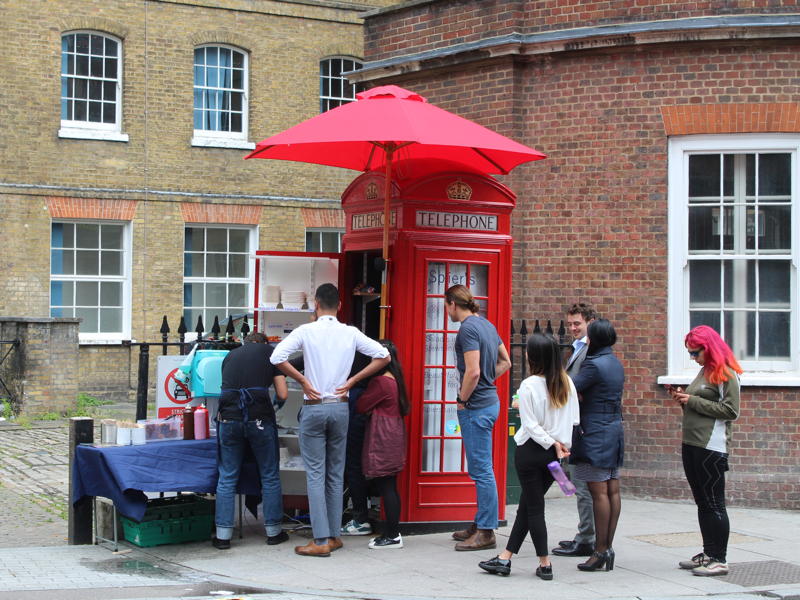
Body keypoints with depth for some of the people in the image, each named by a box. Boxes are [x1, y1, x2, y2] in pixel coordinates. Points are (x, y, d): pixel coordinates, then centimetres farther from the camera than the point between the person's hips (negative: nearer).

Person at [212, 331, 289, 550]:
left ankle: (223, 535, 8)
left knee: (227, 478, 9)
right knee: (270, 476, 10)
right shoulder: (270, 352, 12)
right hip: (260, 417, -2)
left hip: (229, 417, 3)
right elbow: (283, 394, 6)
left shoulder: (230, 356, 22)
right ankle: (273, 531, 16)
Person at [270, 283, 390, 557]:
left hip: (313, 408, -3)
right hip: (340, 407, 3)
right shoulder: (351, 333, 2)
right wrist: (352, 381, 2)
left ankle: (321, 540, -4)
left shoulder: (306, 331, -7)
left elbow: (277, 357, -17)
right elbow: (383, 356, 1)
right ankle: (334, 535, 17)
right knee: (336, 474, 12)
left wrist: (303, 380, -6)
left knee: (315, 475, -1)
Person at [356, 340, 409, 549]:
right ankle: (393, 532, 17)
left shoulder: (380, 382, -16)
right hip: (394, 436, 9)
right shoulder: (395, 380, 12)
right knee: (391, 488, 12)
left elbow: (361, 406, -11)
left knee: (386, 488, -6)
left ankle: (392, 536, -3)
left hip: (383, 440, -9)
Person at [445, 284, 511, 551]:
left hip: (476, 406, -10)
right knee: (479, 469, 16)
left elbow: (473, 371, -24)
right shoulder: (487, 325, 13)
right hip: (490, 400, 10)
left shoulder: (468, 329, -16)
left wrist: (463, 399, -11)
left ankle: (486, 532, -2)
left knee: (481, 470, -6)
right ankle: (481, 523, 24)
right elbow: (505, 362, 21)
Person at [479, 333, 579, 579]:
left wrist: (552, 444, -8)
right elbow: (574, 420, 3)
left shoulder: (529, 385, -14)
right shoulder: (567, 383, 1)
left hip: (531, 451, -5)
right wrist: (561, 444, 7)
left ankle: (545, 564, 7)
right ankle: (505, 558, 18)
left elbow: (531, 425, -16)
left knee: (533, 507, 6)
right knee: (527, 504, 13)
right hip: (555, 455, 6)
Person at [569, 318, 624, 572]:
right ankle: (608, 546, 12)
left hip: (595, 434, -9)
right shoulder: (616, 364, 13)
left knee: (599, 492, -7)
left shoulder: (594, 365, -15)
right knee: (612, 491, 8)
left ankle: (600, 551, -4)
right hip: (615, 430, 9)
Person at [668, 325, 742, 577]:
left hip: (712, 447, -9)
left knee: (714, 504, -4)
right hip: (691, 444, 9)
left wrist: (693, 401, -14)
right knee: (702, 503, 14)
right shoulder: (704, 371, 16)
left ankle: (720, 560, 0)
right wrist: (682, 398, 4)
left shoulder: (726, 373, -10)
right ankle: (709, 553, 22)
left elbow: (731, 411, -16)